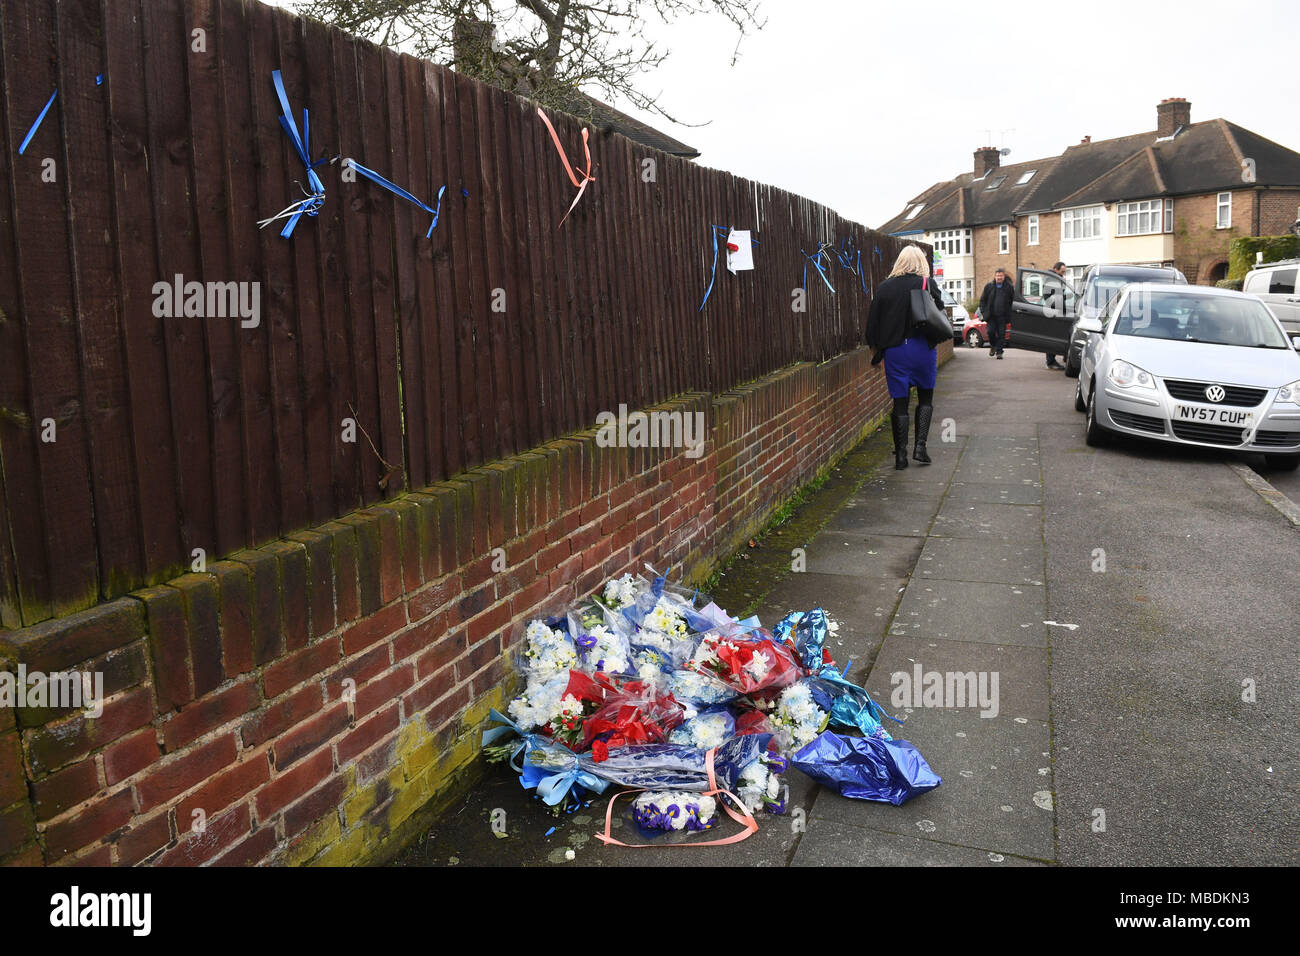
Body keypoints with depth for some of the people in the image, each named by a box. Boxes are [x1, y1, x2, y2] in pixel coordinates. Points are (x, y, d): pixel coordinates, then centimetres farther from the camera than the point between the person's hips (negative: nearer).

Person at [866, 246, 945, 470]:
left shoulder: (883, 287, 3)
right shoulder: (927, 284, -2)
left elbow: (872, 322, 5)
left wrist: (876, 350, 14)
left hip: (894, 350, 1)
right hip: (922, 348, -1)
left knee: (900, 403, 6)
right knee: (925, 398, 16)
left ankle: (901, 455, 6)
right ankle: (920, 446, 6)